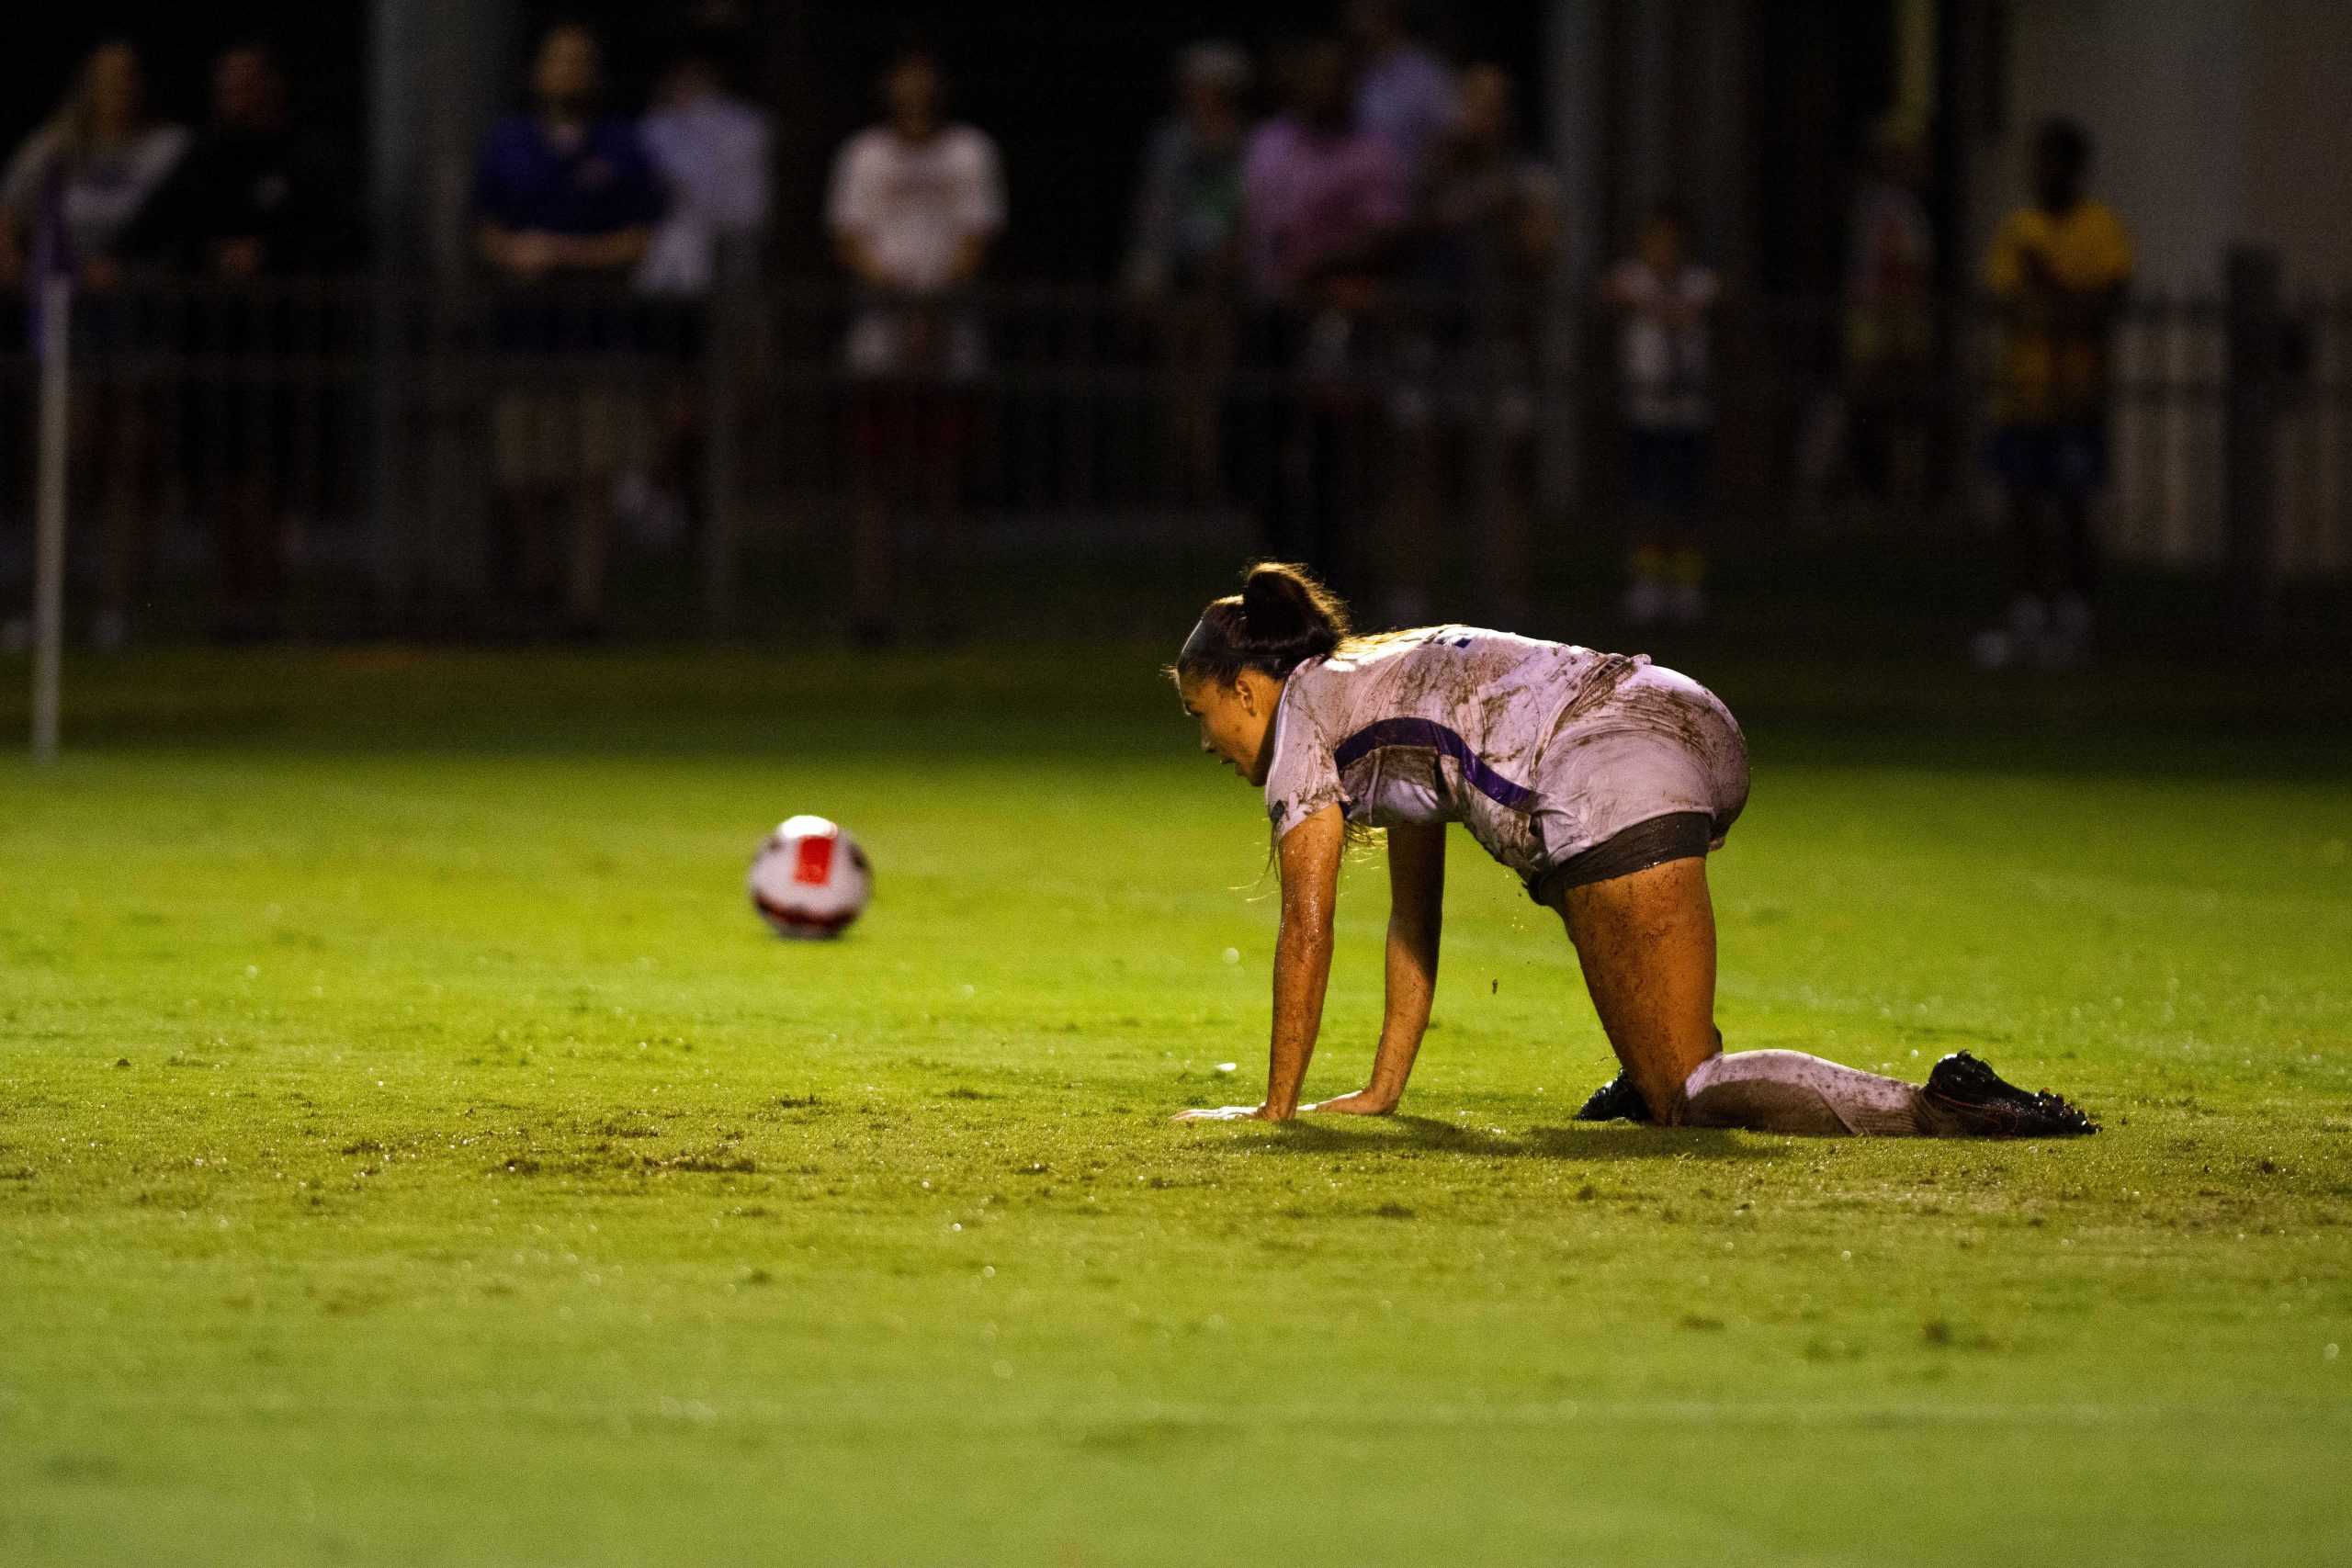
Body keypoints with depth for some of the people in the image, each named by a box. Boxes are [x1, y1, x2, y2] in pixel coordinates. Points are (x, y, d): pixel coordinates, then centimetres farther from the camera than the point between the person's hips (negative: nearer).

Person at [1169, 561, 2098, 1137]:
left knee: (1687, 1095, -8)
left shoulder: (1305, 707, 12)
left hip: (1613, 782, -9)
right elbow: (1413, 915, 38)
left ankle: (1938, 1108, -24)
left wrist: (1277, 1108, 15)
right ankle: (1657, 1072, 22)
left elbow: (1308, 931, 10)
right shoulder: (1382, 684, 36)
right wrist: (1383, 1092, 38)